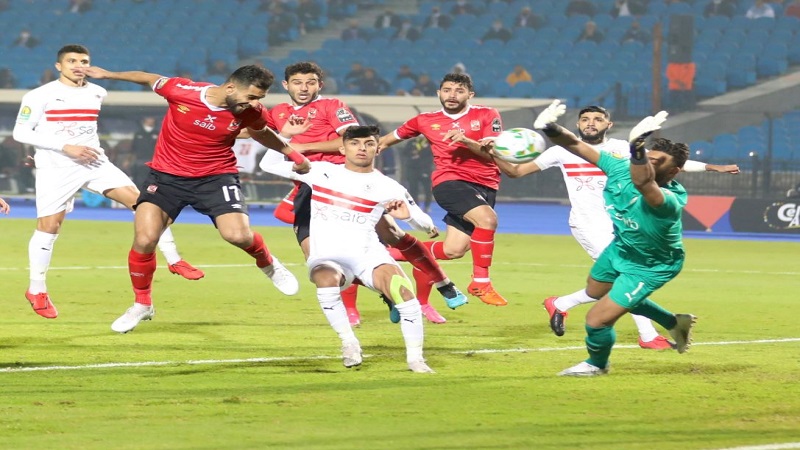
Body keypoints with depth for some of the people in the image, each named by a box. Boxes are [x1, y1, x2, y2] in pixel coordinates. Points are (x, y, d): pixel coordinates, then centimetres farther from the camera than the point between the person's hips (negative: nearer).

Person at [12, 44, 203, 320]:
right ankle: (36, 290, 12)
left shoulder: (97, 94, 9)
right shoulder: (40, 96, -7)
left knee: (141, 202, -8)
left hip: (94, 163, 4)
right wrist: (66, 147, -18)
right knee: (49, 227, -5)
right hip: (56, 169, -4)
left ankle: (174, 260, -4)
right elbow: (20, 132, -11)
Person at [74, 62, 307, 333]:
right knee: (144, 240, -14)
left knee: (238, 236, -21)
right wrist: (108, 75, 9)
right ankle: (142, 305, 11)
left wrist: (291, 153, 15)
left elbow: (260, 132, 14)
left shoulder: (250, 112, -12)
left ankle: (268, 264, 17)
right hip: (167, 175, 0)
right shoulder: (182, 92, -21)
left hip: (216, 177, 1)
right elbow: (150, 79, 0)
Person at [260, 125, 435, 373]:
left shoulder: (387, 187, 8)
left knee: (403, 289, -27)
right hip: (326, 256, 0)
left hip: (366, 253, 0)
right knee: (327, 280, -37)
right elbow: (267, 165, 17)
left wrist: (407, 214, -14)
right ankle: (349, 342, -18)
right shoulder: (321, 171, 11)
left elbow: (426, 224, 7)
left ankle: (415, 358, -13)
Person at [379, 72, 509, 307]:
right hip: (449, 181, -2)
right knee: (487, 218, -31)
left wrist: (466, 141, -22)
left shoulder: (487, 115, 5)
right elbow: (389, 140, 23)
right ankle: (480, 281, -22)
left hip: (485, 186, 2)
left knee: (453, 250, -2)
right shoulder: (425, 121, 9)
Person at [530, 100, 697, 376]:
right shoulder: (621, 169, -25)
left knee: (597, 319, -10)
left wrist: (636, 148, -83)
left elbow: (643, 183, -68)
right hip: (620, 248, 8)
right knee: (595, 291, 34)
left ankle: (597, 364, 28)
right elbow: (577, 146, -21)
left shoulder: (670, 201, -44)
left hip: (651, 266, -8)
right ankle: (674, 323, 46)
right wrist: (552, 130, -40)